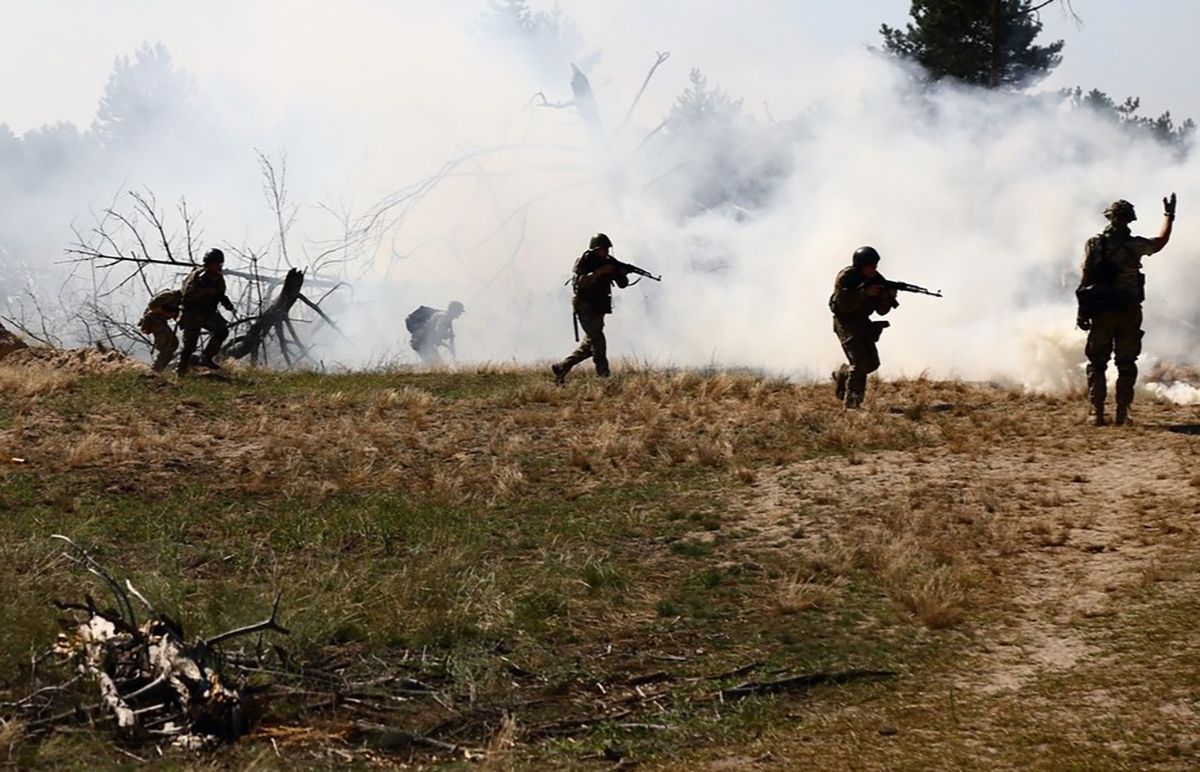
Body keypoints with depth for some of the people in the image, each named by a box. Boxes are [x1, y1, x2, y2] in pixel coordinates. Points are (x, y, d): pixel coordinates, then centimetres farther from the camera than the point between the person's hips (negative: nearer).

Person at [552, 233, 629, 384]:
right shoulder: (584, 262, -10)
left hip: (598, 310, 8)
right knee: (598, 341, -15)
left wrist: (623, 273, -14)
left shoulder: (608, 263, 9)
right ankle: (603, 377, -17)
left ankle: (561, 368, 22)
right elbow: (579, 281, -27)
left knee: (589, 345, 12)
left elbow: (622, 284, 8)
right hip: (586, 309, -8)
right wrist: (599, 272, -30)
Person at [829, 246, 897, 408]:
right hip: (845, 321, -7)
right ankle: (851, 404, -5)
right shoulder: (845, 277, -20)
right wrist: (866, 293, -34)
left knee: (872, 363, 3)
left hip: (863, 322, 7)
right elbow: (844, 305, -28)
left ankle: (842, 374, 28)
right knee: (860, 362, -18)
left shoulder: (877, 279, -3)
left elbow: (881, 310, -1)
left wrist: (888, 296, -22)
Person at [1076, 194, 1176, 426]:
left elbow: (1085, 278, -5)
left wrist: (1082, 309, -1)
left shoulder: (1094, 243, -3)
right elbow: (1160, 242, 18)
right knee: (1126, 364, 8)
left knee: (1097, 363, 6)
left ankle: (1097, 413, 1)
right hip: (1129, 311, 0)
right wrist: (1169, 216, 32)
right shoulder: (1135, 245, -1)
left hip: (1101, 311, 0)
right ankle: (1122, 413, 4)